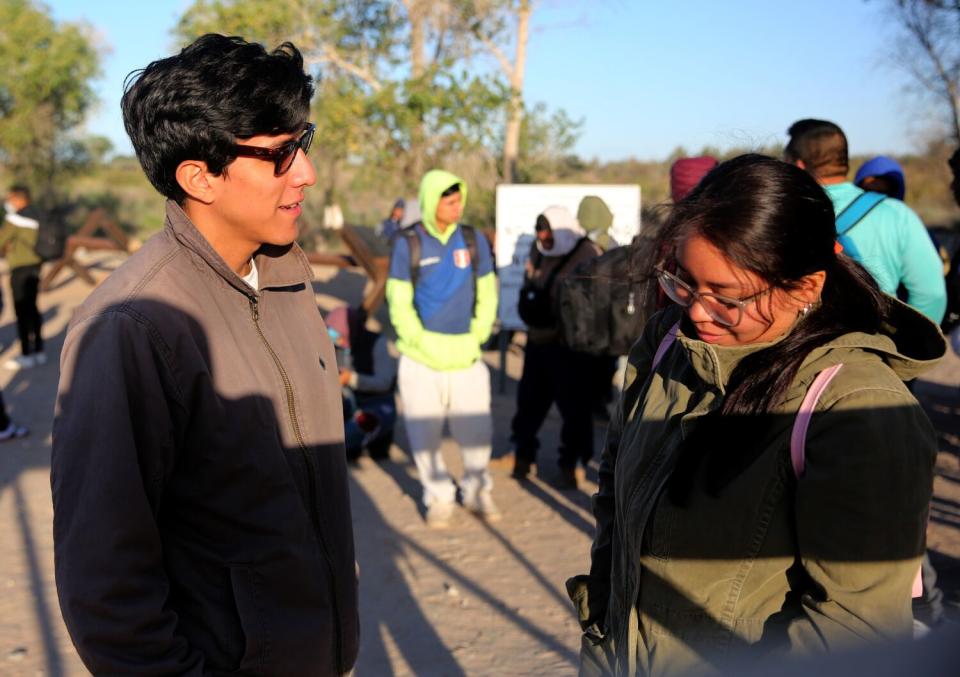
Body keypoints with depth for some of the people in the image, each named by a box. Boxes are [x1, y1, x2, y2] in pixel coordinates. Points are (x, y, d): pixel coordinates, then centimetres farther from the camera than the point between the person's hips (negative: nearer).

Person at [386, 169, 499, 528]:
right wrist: (423, 344, -10)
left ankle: (477, 491, 24)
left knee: (477, 429, 3)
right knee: (424, 433, 5)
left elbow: (487, 296, 7)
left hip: (466, 357, 1)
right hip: (421, 359, -1)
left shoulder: (474, 240, 4)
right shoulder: (408, 245, -2)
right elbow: (399, 303, -3)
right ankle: (438, 496, 23)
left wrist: (475, 339, -3)